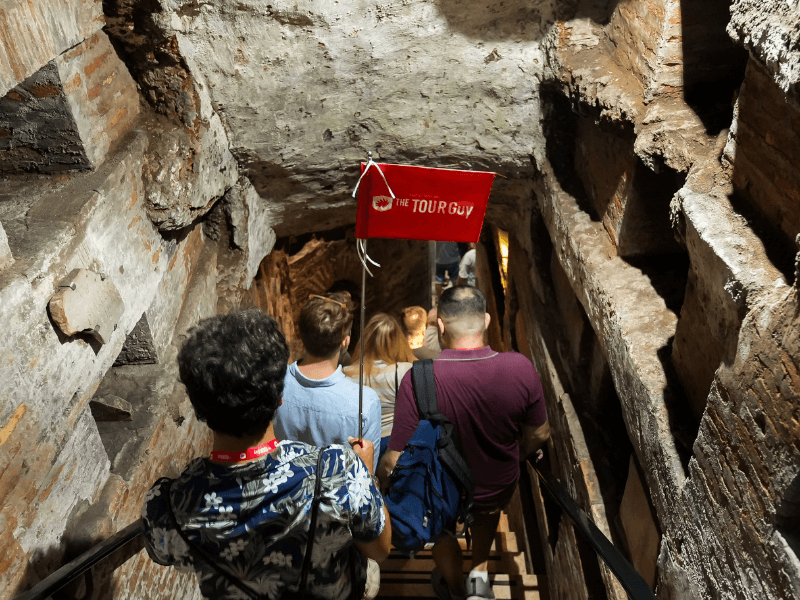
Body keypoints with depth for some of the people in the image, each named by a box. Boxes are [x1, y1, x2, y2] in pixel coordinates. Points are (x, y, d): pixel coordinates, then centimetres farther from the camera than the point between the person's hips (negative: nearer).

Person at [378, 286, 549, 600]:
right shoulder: (520, 368, -25)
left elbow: (396, 460, -26)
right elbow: (539, 435, -9)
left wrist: (380, 477, -3)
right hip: (499, 491, 2)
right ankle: (480, 574, 45)